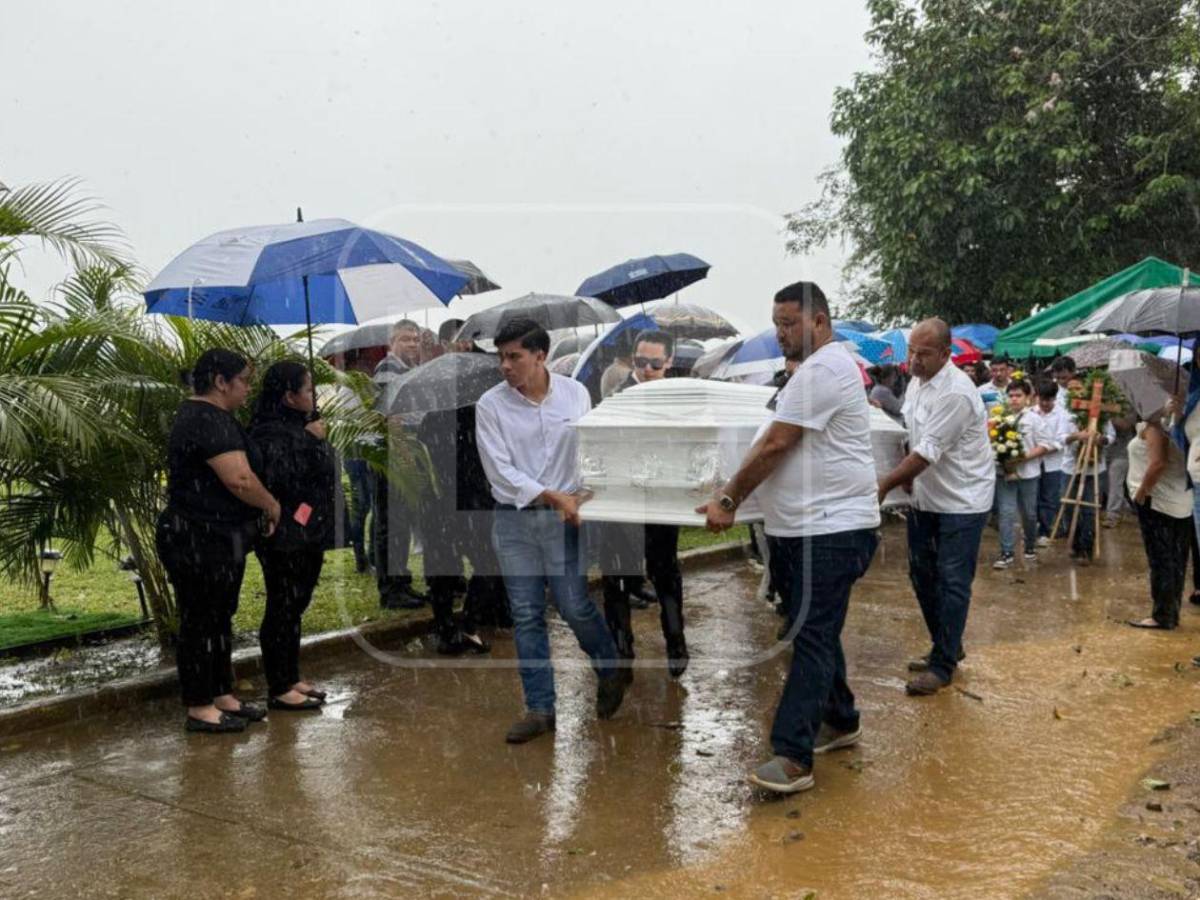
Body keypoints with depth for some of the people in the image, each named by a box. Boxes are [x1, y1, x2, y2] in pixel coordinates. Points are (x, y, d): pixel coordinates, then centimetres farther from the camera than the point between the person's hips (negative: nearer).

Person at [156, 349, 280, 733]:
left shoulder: (205, 415, 16)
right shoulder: (208, 421, -20)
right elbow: (240, 480, -28)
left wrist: (261, 507, 15)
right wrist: (271, 506, -11)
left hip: (217, 539, 11)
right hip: (199, 541, -11)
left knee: (219, 619, 17)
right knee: (201, 622, -1)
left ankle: (222, 696, 27)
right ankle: (200, 709, 8)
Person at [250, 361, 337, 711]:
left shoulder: (298, 427, 13)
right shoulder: (271, 433, -17)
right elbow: (281, 479, -28)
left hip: (307, 535, 10)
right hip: (285, 539, -10)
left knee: (295, 608, 15)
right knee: (282, 609, -2)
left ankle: (291, 679, 25)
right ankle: (278, 689, 7)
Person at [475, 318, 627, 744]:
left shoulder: (574, 393, 0)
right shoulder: (490, 405, -5)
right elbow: (500, 471, -9)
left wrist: (585, 493, -7)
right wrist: (552, 496, -15)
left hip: (562, 516, 0)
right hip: (514, 519, 1)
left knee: (574, 607, -1)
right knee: (526, 616, 5)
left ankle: (610, 669, 29)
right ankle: (540, 708, 16)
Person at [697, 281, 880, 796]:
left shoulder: (822, 370, -16)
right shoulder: (818, 369, 20)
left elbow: (775, 445, -18)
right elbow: (770, 447, 21)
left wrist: (729, 500, -10)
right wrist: (731, 495, 15)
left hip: (829, 530, -11)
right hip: (808, 526, 11)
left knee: (812, 637, -11)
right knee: (817, 631, 18)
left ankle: (792, 756, -11)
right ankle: (839, 721, 33)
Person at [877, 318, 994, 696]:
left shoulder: (956, 393, -24)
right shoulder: (917, 381, 4)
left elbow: (927, 453, -25)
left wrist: (884, 485, -22)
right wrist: (905, 474, 5)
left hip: (962, 501, -9)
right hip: (927, 497, 9)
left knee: (952, 582, -4)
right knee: (921, 574, 14)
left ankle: (943, 665, 4)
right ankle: (948, 647, 30)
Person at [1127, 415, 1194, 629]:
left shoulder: (1154, 424, -14)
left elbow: (1158, 463, -25)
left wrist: (1140, 493, -16)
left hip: (1157, 501, -9)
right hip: (1182, 501, 9)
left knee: (1160, 560, -4)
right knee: (1175, 561, 10)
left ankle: (1162, 616, 0)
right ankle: (1171, 614, 16)